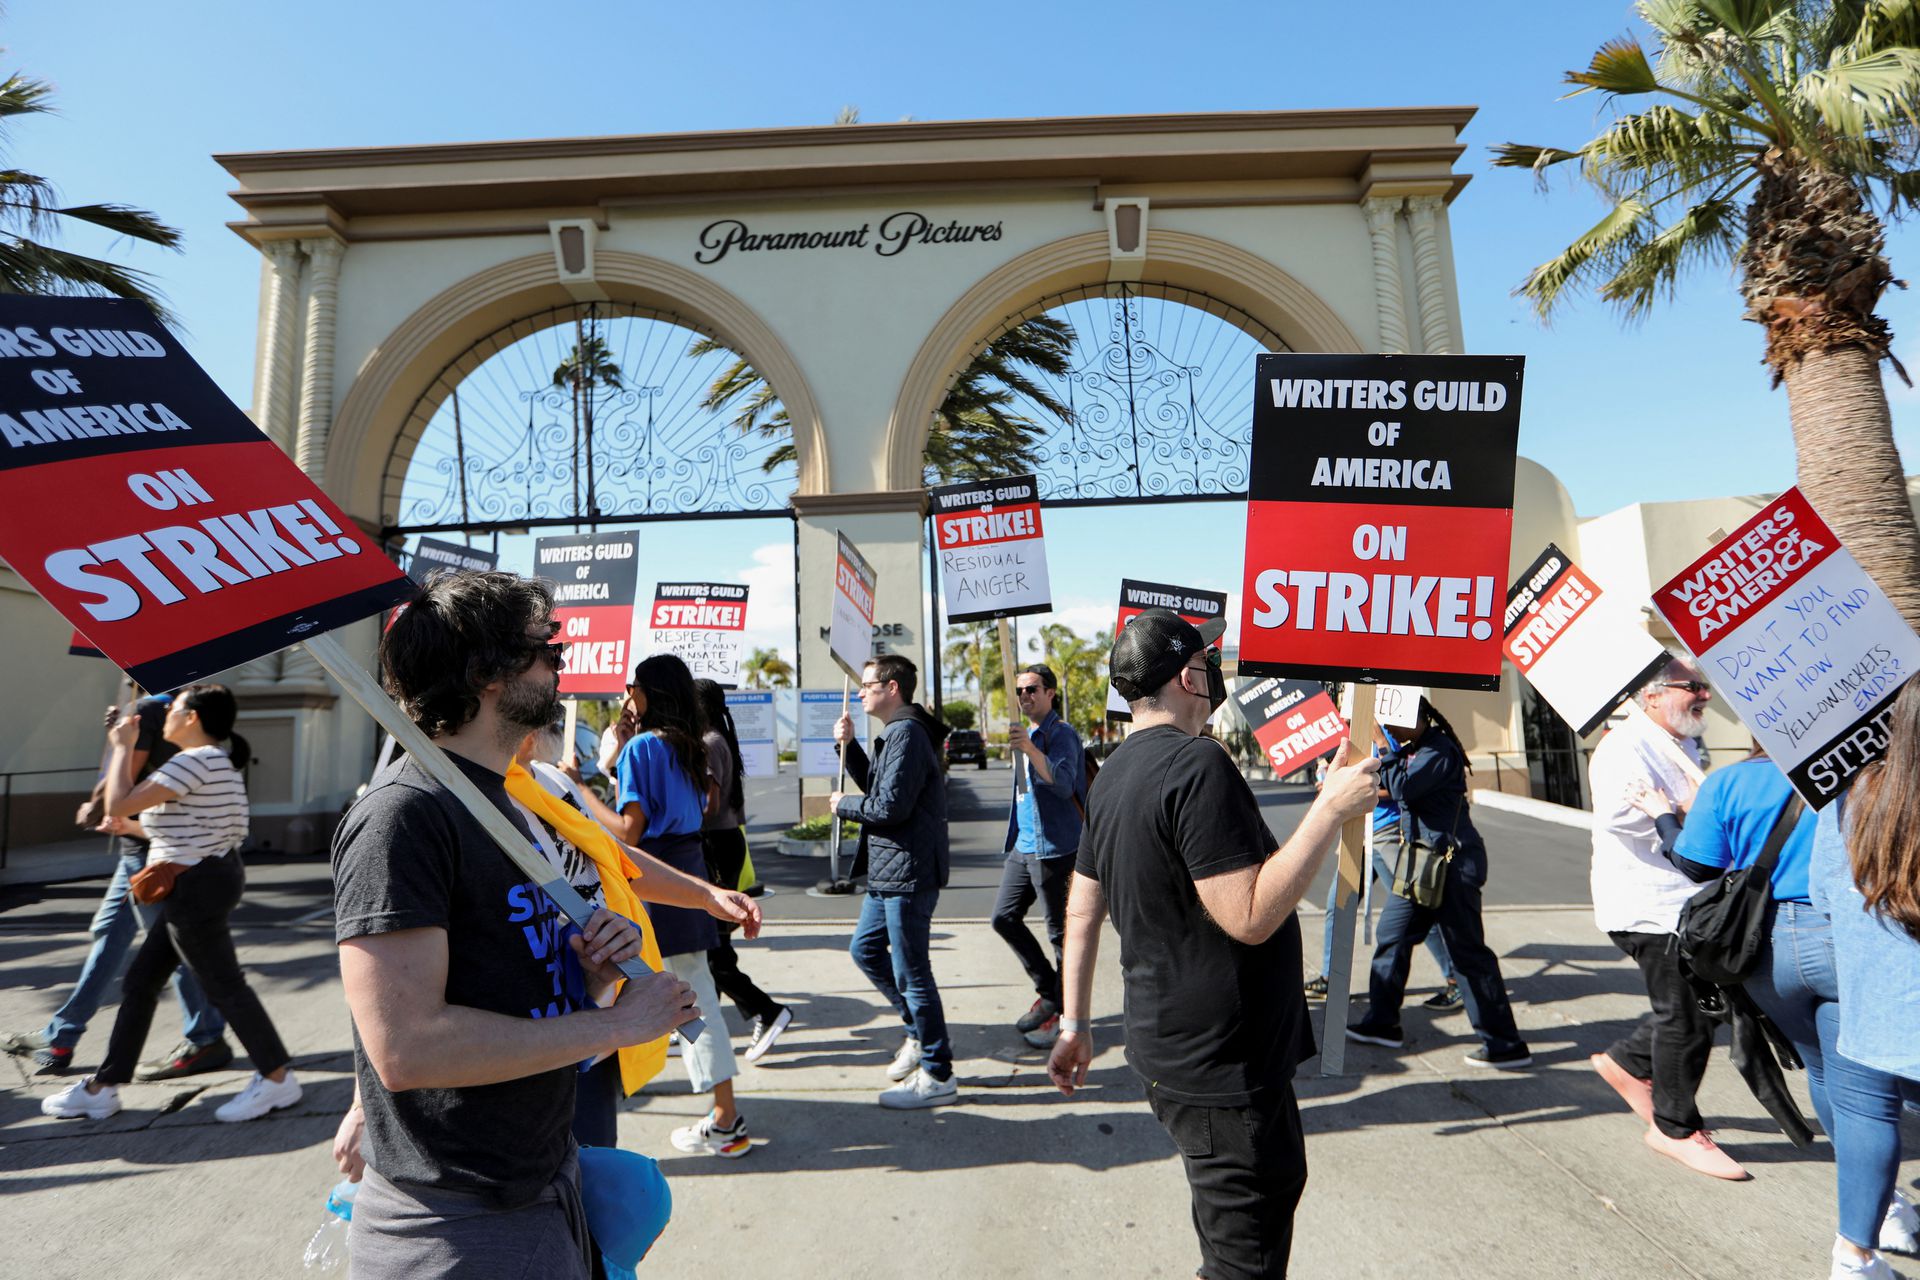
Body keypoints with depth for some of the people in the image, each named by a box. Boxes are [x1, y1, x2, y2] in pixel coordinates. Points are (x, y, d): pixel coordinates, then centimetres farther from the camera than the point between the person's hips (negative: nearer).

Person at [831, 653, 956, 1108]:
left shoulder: (906, 734, -19)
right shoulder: (897, 732, 14)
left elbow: (890, 806, -24)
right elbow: (876, 784, 18)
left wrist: (843, 805, -8)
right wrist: (848, 746, 7)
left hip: (908, 871, -11)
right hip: (890, 870, 11)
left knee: (911, 973, -1)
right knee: (865, 949, 21)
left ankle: (937, 1076, 14)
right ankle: (922, 1033, 32)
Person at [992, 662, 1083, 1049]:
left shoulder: (1062, 734, -12)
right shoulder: (1028, 735, 15)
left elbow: (1064, 783, -29)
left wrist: (1030, 750, -40)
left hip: (1053, 847, -9)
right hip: (1023, 845, 9)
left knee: (1059, 930, 1)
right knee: (1004, 918, 11)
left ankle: (1062, 1013, 14)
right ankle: (1048, 992, 24)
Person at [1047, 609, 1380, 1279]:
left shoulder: (1116, 771, 6)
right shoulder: (1199, 764, -24)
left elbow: (1082, 908, 9)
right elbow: (1250, 916, -28)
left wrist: (1074, 1023, 15)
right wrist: (1331, 808, -22)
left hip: (1171, 1046, 9)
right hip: (1223, 1067, -9)